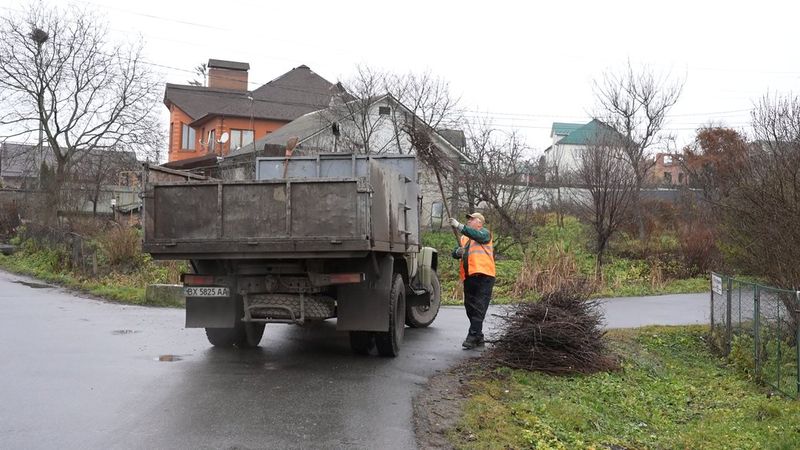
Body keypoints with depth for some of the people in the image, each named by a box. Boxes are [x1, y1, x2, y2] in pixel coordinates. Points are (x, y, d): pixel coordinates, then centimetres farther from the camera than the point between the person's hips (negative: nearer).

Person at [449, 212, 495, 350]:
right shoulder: (464, 238, 23)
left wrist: (459, 226, -27)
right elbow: (455, 254, 17)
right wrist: (457, 252, -8)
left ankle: (473, 336, -13)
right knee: (470, 307, 9)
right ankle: (478, 337, 18)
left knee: (479, 308, -10)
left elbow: (477, 235, -20)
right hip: (468, 277, 7)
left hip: (483, 276, -7)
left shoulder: (485, 233, 4)